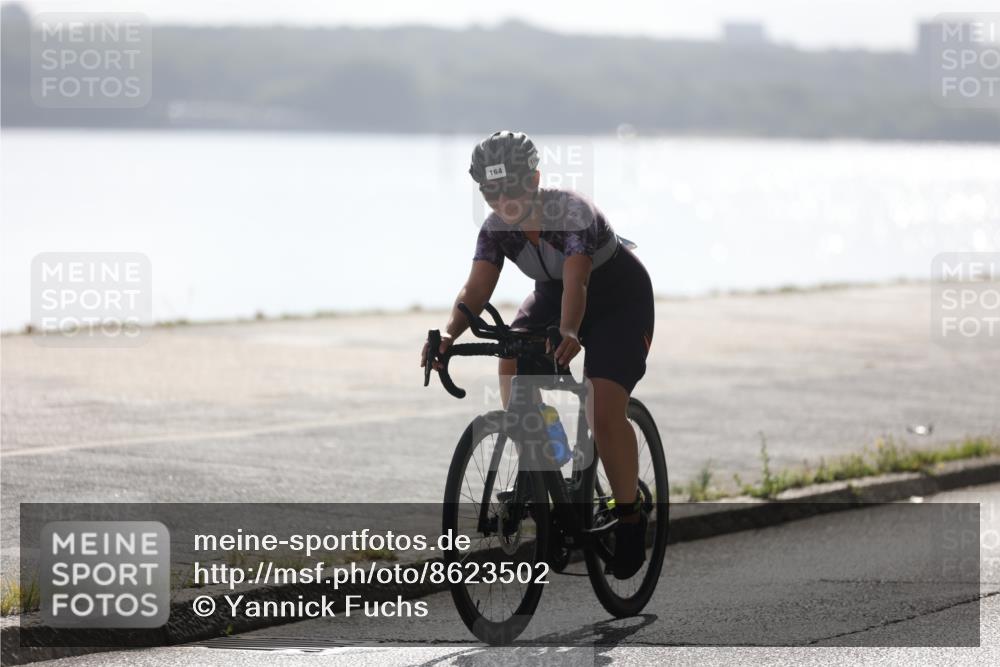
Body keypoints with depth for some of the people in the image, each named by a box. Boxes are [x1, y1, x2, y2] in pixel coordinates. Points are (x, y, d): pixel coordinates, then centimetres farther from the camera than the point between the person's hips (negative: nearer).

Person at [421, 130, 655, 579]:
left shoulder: (573, 213, -34)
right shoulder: (497, 228, -17)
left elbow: (576, 283, -47)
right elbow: (477, 289, -27)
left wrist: (568, 333, -66)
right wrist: (449, 334, -47)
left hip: (620, 299, -6)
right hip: (552, 294, 6)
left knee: (604, 414, -21)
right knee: (512, 360, -24)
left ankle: (630, 513, -1)